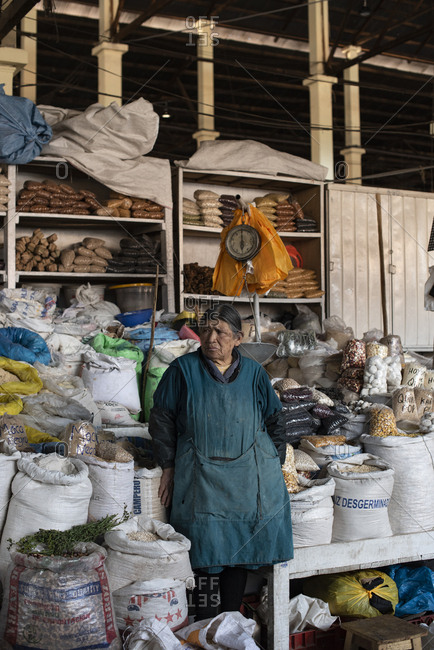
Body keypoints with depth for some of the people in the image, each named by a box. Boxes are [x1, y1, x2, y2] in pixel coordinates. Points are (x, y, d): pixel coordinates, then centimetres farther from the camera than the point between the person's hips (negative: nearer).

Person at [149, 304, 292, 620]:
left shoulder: (253, 372, 7)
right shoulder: (184, 369, 1)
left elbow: (273, 422, 15)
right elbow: (162, 419, 6)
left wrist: (274, 467, 10)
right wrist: (168, 467, 3)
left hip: (246, 476, 2)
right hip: (200, 477, -2)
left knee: (239, 548, 5)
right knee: (205, 549, -5)